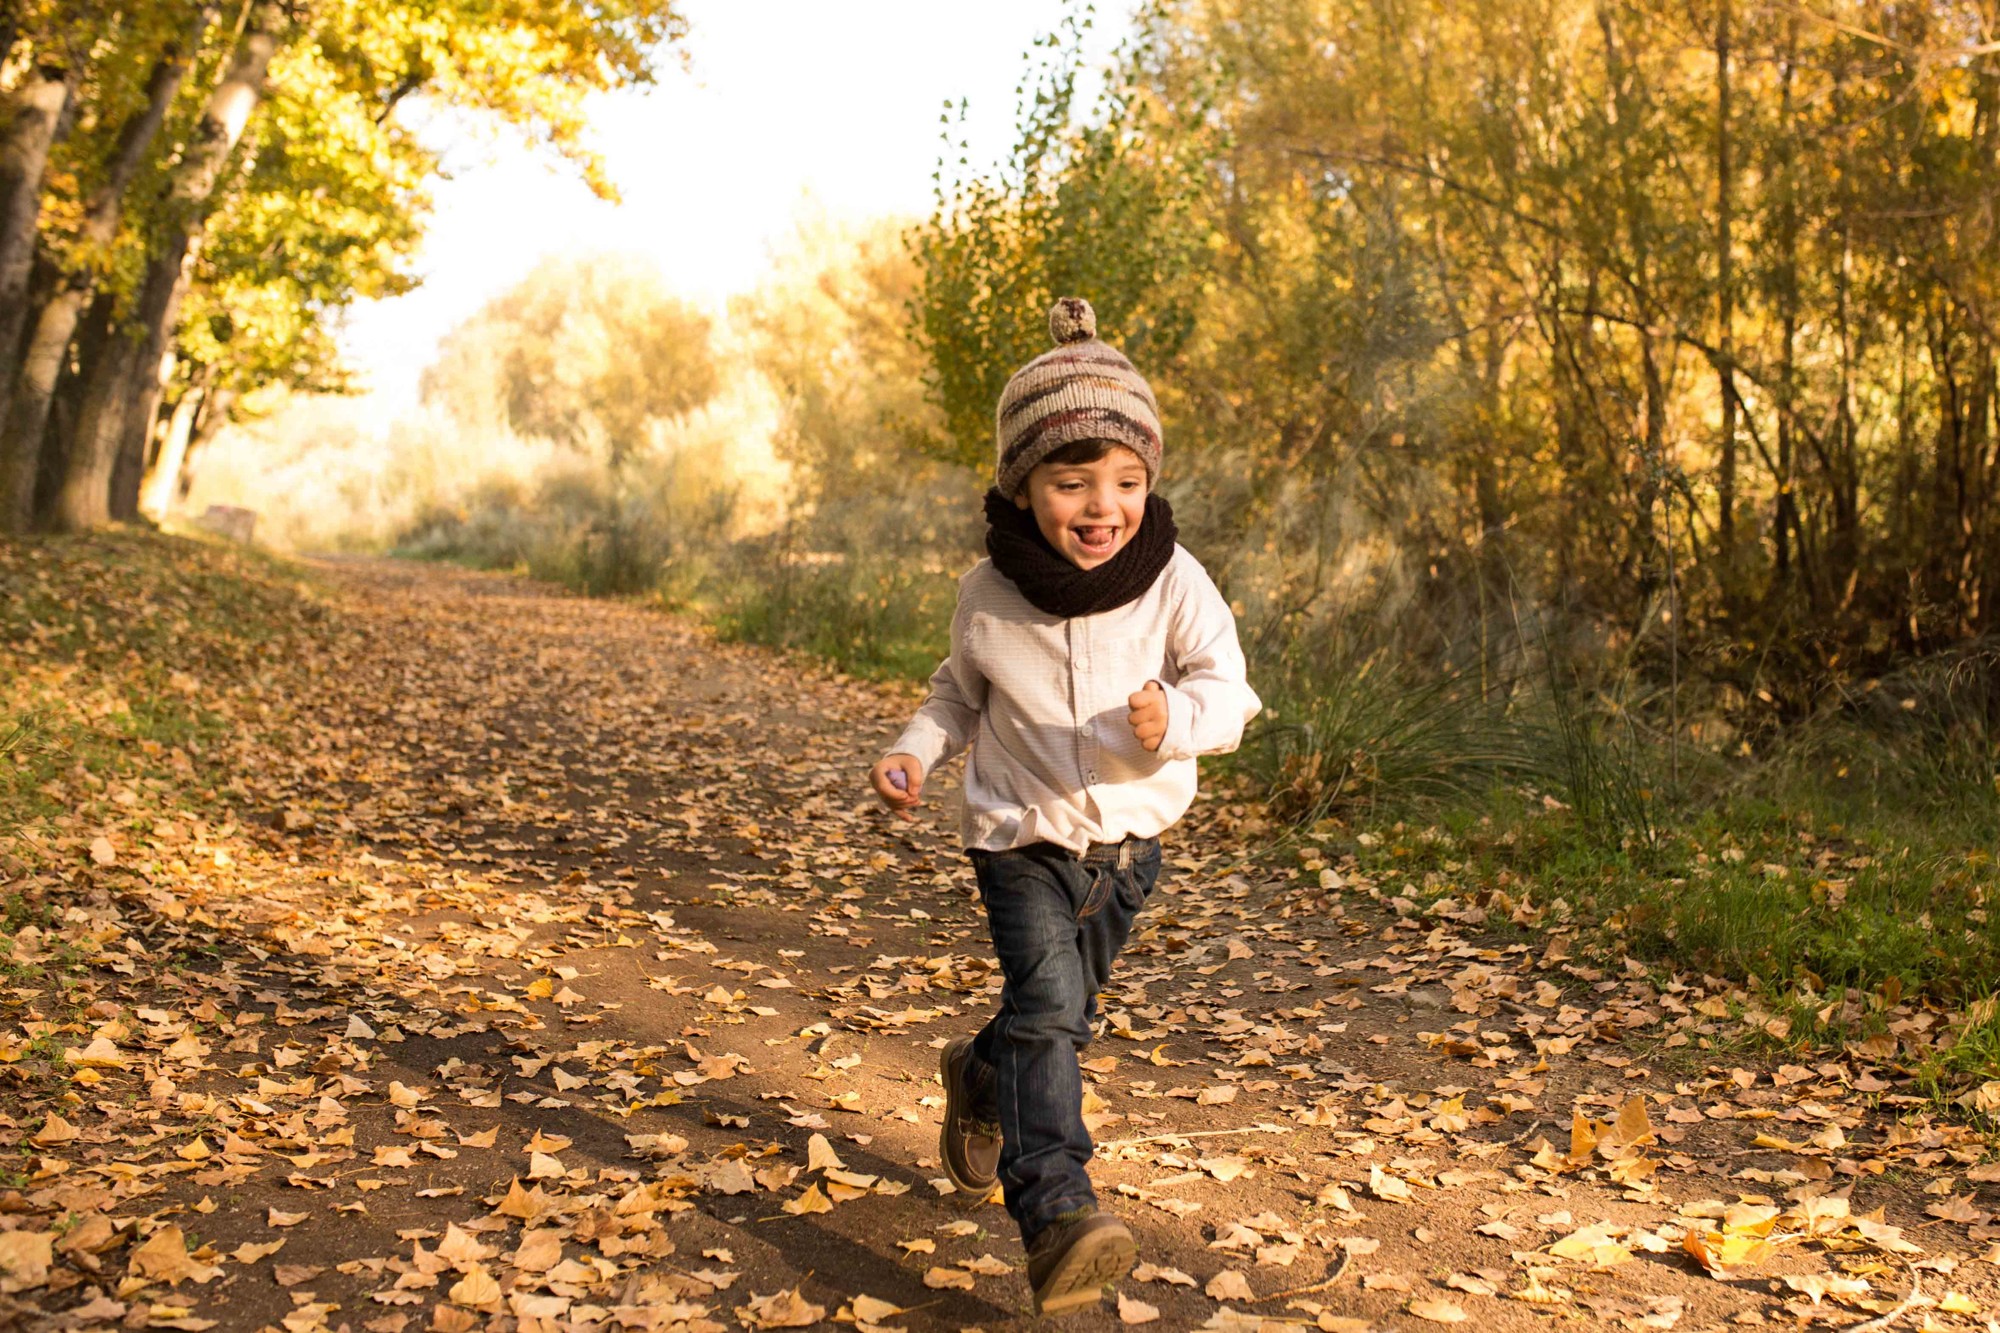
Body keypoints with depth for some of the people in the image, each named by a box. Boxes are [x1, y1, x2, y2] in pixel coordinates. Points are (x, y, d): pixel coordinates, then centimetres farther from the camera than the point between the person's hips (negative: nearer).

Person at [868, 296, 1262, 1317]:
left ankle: (977, 1082, 51)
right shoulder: (989, 594, -11)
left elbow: (1229, 693, -14)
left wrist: (1176, 718, -36)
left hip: (1129, 836, 2)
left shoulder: (1174, 583, -15)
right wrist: (915, 748, -8)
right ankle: (1056, 1215, -23)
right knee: (1046, 1002, -21)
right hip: (1021, 836, -2)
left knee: (1057, 1012, 20)